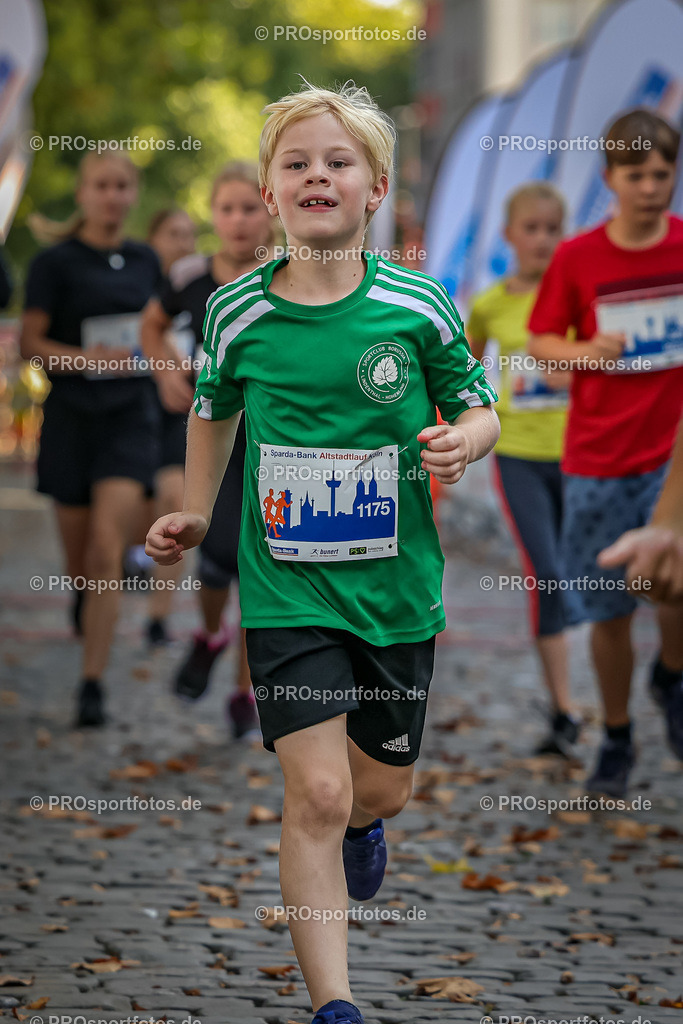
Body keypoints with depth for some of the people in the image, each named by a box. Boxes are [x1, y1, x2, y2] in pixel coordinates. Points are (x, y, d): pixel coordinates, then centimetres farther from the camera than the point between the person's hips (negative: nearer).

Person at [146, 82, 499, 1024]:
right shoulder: (237, 311, -5)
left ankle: (360, 824, 54)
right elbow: (213, 408, 15)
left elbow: (478, 408, 5)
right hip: (287, 587, -1)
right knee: (316, 793, -12)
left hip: (396, 584, 1)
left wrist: (462, 443, -17)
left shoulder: (417, 305, -7)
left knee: (383, 789, 15)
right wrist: (194, 516, 10)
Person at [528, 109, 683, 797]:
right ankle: (616, 738, 26)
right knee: (609, 612, 6)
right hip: (596, 459, 1)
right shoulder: (577, 258, -2)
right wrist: (585, 352, -15)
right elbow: (540, 340, 5)